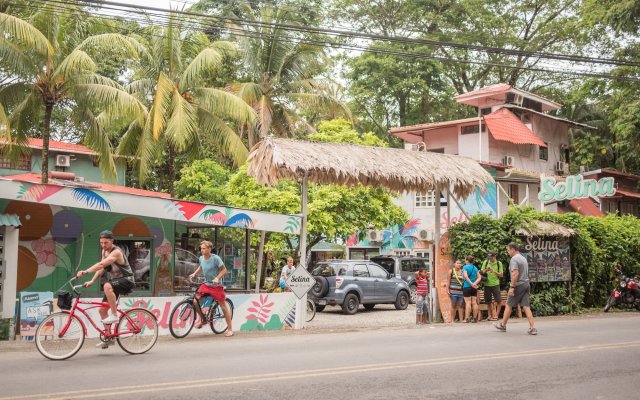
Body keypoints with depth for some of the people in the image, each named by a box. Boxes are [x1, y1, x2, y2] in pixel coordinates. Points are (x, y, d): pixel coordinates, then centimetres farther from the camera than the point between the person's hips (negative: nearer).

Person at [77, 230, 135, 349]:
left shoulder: (116, 252, -21)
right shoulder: (104, 251, 7)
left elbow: (101, 264, -34)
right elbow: (101, 268, 8)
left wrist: (85, 272, -41)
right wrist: (91, 281, -5)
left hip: (126, 280, -9)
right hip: (115, 282, 9)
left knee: (107, 286, -39)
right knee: (102, 309, 4)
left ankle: (114, 315, -26)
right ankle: (108, 338, 13)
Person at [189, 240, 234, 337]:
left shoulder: (215, 258, -18)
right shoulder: (201, 258, -1)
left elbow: (224, 270, -14)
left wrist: (217, 278, -27)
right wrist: (194, 274, 7)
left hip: (216, 286, -5)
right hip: (206, 284, 5)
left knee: (223, 306, 0)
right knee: (195, 301, -8)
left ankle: (230, 329, 10)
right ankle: (203, 319, 16)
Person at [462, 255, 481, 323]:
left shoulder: (465, 267, -5)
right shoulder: (475, 268, 12)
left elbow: (465, 276, -19)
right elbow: (479, 277, 5)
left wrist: (471, 283, -17)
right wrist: (475, 283, -8)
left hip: (467, 286, -5)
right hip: (474, 288, 5)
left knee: (468, 302, -6)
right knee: (474, 302, 5)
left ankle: (467, 318, -7)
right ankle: (475, 318, 8)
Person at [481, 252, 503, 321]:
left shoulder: (499, 263, 1)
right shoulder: (485, 262, 5)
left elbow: (501, 275, 0)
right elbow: (482, 272, 7)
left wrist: (494, 271, -17)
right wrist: (486, 270, -14)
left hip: (495, 284, -2)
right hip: (487, 284, 2)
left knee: (498, 301, -8)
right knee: (488, 302, 7)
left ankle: (496, 315, 0)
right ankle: (489, 315, 17)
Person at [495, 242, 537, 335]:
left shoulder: (514, 259, -12)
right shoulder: (524, 258, 16)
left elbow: (515, 273, -23)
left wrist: (512, 287, -21)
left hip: (518, 285, -8)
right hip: (526, 284, 8)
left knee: (509, 305, 6)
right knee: (526, 306, 3)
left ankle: (503, 325, 18)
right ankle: (532, 327, -6)